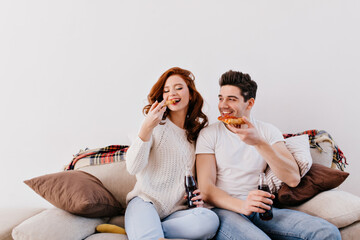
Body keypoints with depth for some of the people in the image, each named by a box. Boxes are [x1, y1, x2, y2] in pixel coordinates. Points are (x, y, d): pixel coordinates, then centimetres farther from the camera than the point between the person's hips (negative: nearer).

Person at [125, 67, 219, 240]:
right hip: (146, 201, -6)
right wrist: (146, 128, -21)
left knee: (210, 220, -31)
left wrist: (199, 196, 2)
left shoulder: (198, 132, 13)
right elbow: (133, 168, -11)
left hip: (177, 211, 6)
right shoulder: (157, 126, 2)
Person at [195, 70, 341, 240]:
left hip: (261, 210, 4)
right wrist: (242, 205, -25)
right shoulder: (209, 134, 4)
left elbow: (293, 179, -4)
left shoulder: (268, 131, 10)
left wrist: (259, 143, -18)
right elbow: (206, 189, -6)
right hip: (225, 209, -3)